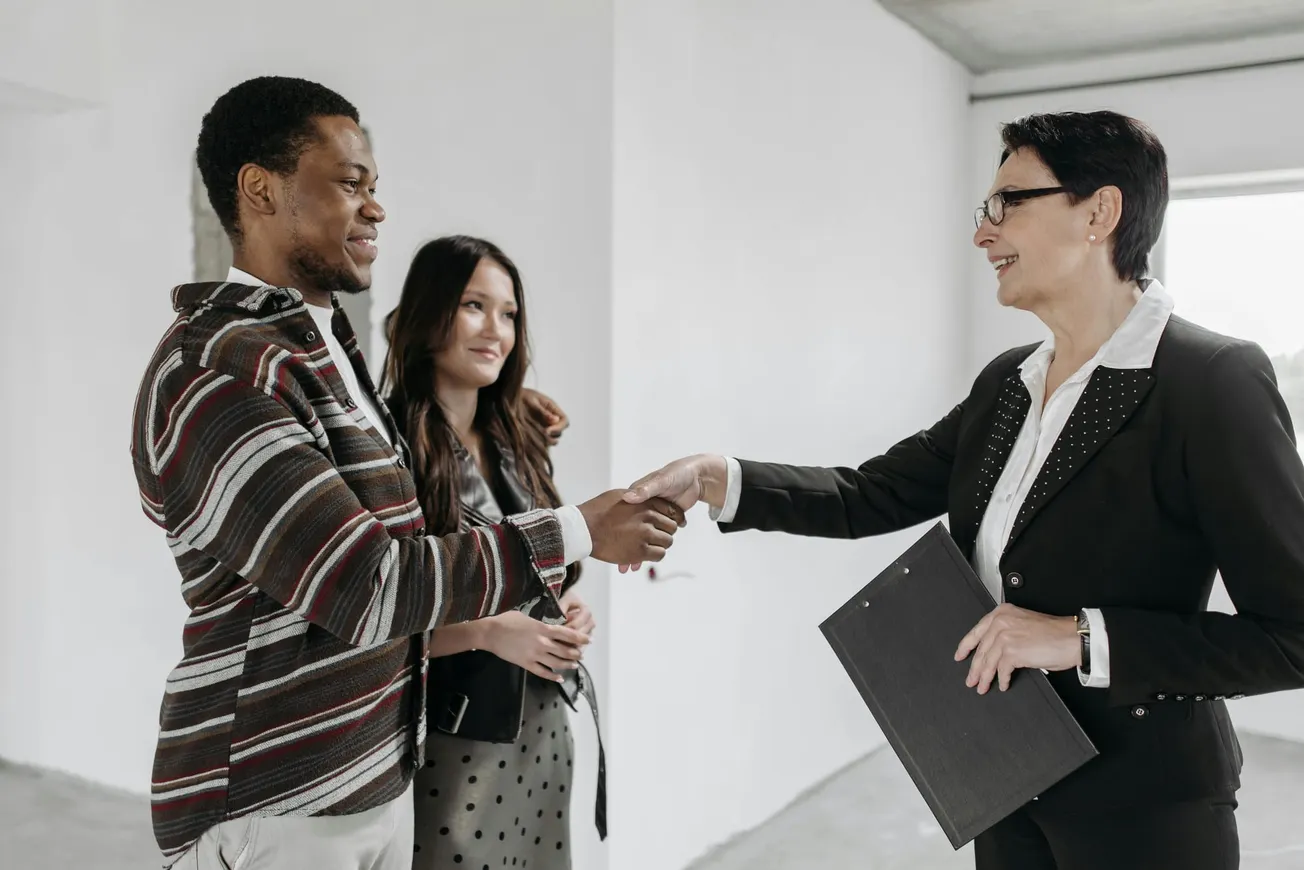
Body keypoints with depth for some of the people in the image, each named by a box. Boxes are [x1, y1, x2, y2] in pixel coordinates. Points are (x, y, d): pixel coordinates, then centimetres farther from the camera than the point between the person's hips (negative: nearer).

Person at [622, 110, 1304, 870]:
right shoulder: (1007, 382, 3)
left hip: (1143, 808, -6)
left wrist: (1082, 638, -25)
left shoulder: (1213, 381, -18)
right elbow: (870, 496, 2)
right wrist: (714, 479, -10)